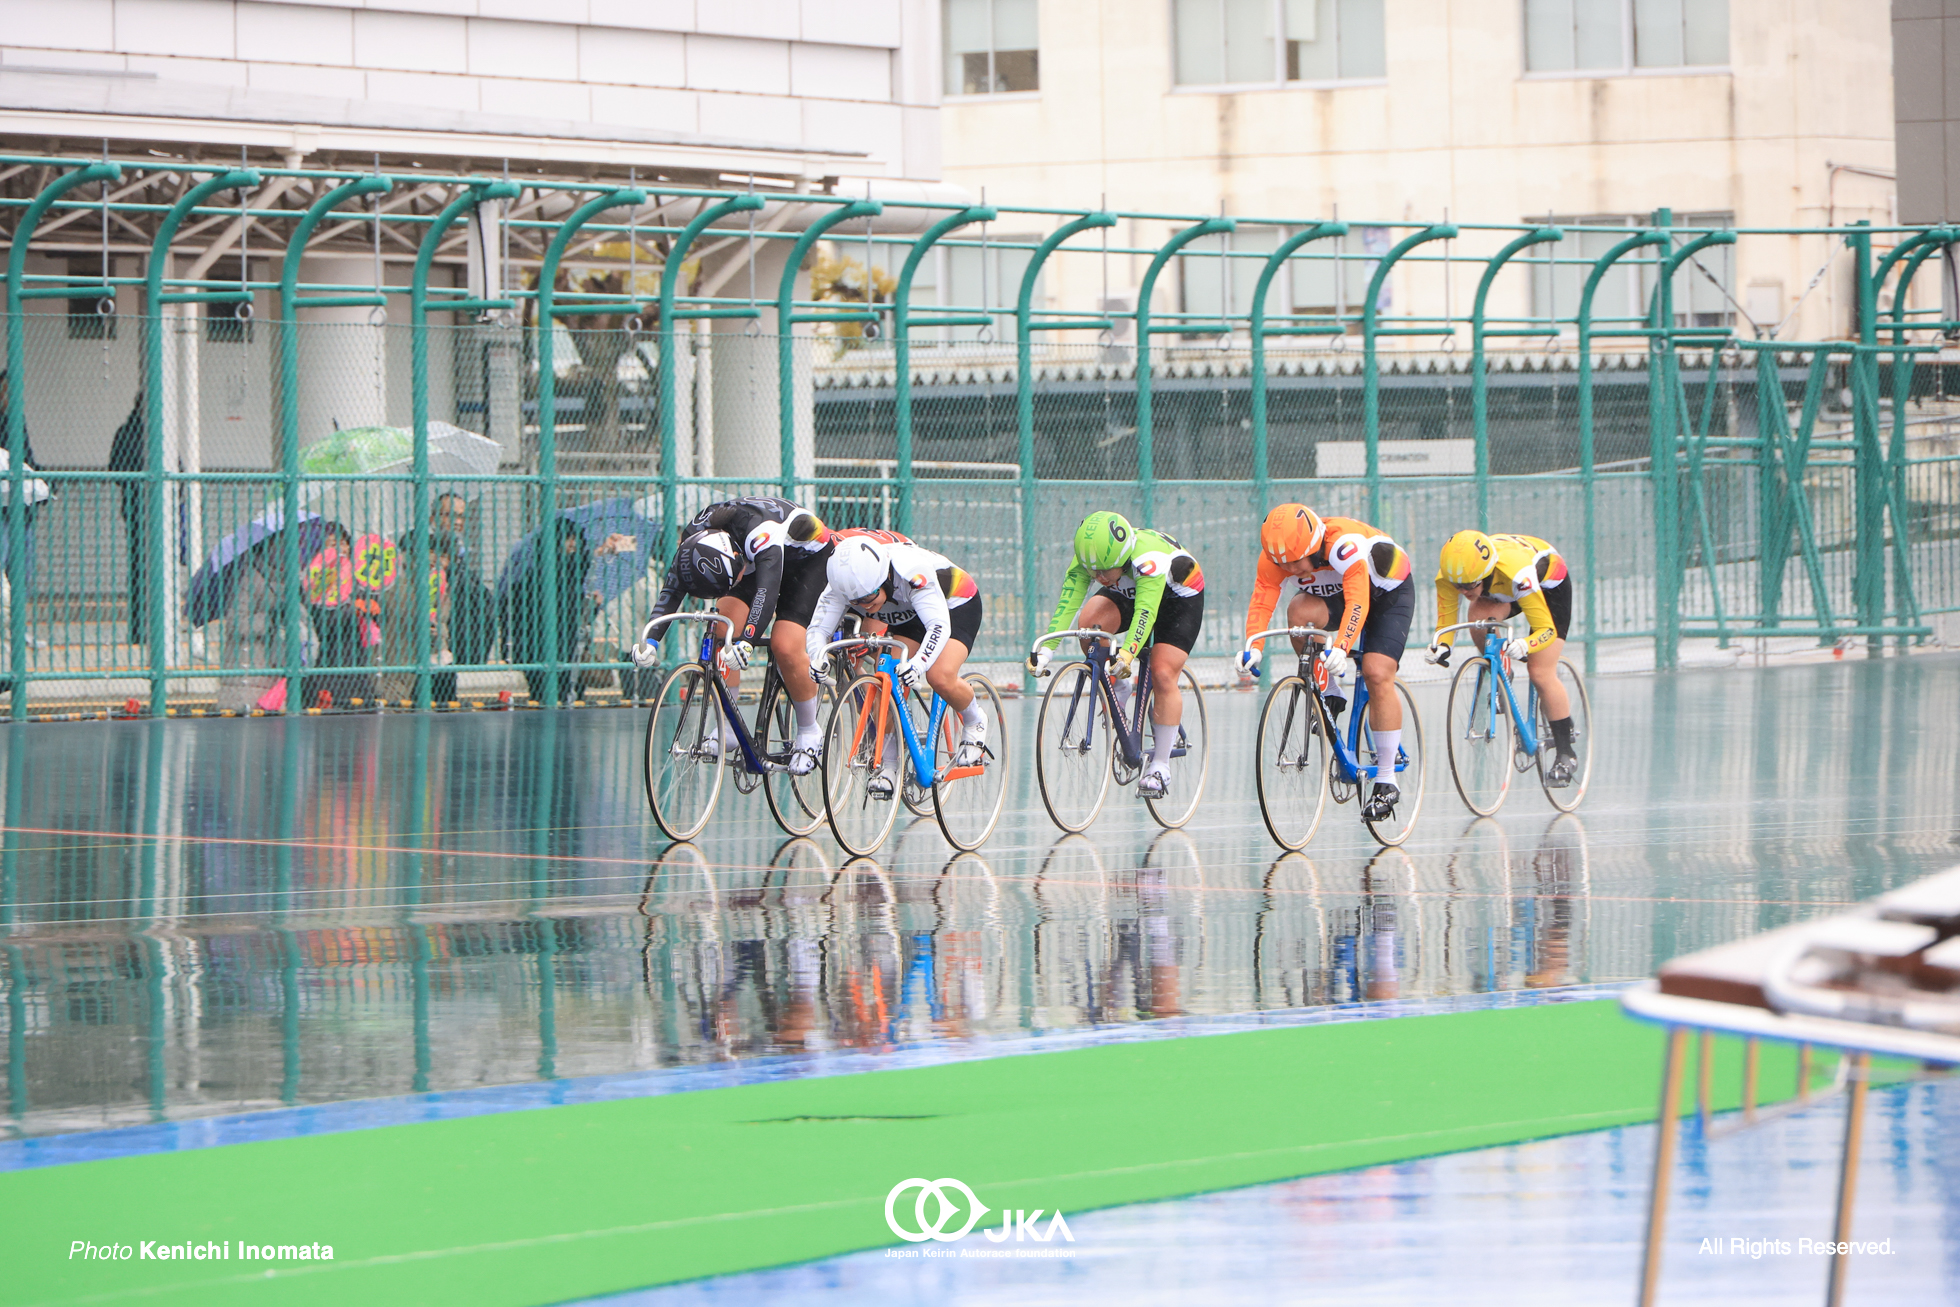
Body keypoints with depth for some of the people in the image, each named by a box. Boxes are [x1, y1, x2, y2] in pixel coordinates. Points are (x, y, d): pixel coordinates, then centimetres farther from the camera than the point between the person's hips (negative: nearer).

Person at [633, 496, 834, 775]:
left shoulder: (761, 532, -42)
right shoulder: (695, 540, -24)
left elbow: (766, 591, -53)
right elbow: (671, 589, -25)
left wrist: (746, 642, -65)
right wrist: (650, 638, -39)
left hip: (808, 560, -6)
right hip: (754, 562, 6)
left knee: (785, 647, -21)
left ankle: (810, 733, 0)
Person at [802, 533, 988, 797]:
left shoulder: (911, 571, -41)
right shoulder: (843, 584, -27)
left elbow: (939, 626, -47)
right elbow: (818, 627, -28)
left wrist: (918, 664, -64)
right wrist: (817, 657, -51)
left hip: (954, 605, -5)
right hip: (906, 616, 5)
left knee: (941, 678, -27)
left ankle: (974, 724, 4)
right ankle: (889, 765, -6)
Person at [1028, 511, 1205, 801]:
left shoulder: (1148, 557, -41)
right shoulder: (1087, 561, -25)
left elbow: (1145, 612, -50)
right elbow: (1066, 605, -31)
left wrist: (1127, 653, -63)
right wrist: (1045, 649, -42)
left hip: (1179, 596, -4)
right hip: (1127, 594, 4)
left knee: (1162, 676, -17)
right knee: (1088, 619, -27)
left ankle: (1160, 765, -6)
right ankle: (1116, 687, -3)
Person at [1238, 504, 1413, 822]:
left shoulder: (1344, 543, -39)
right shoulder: (1277, 556, -23)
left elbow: (1358, 603, -47)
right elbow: (1261, 602, -27)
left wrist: (1341, 648, -60)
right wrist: (1253, 648, -43)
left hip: (1389, 595, -5)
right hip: (1334, 597, 5)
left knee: (1377, 674, -20)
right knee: (1299, 610, -28)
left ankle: (1387, 782, -11)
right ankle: (1329, 694, -6)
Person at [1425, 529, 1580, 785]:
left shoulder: (1517, 572, -44)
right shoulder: (1449, 574, -31)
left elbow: (1547, 630, -39)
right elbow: (1445, 621, -21)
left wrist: (1524, 646, -59)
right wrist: (1441, 645, -43)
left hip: (1550, 584, -4)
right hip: (1501, 592, 4)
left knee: (1540, 674, -15)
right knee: (1478, 619, -30)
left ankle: (1566, 756, -1)